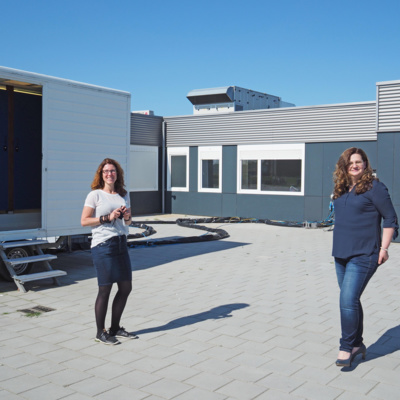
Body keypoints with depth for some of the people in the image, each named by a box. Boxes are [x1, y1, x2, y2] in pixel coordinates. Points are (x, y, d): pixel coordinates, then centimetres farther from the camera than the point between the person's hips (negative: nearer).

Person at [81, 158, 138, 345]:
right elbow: (84, 221, -7)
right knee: (105, 289, -2)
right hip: (103, 246, -6)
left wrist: (127, 217, -2)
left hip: (121, 244, 6)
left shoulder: (124, 195, 13)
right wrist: (107, 218, -15)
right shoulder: (95, 195, -4)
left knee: (126, 287, 9)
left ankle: (115, 328, 26)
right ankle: (101, 332, 13)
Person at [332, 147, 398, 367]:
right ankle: (357, 344, 29)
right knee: (351, 301, 15)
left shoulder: (374, 187, -8)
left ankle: (346, 348, 1)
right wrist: (339, 245, 15)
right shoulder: (341, 190, 10)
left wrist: (384, 248, -11)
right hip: (341, 254, 7)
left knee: (348, 300, -13)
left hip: (363, 256, -7)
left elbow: (391, 219, -6)